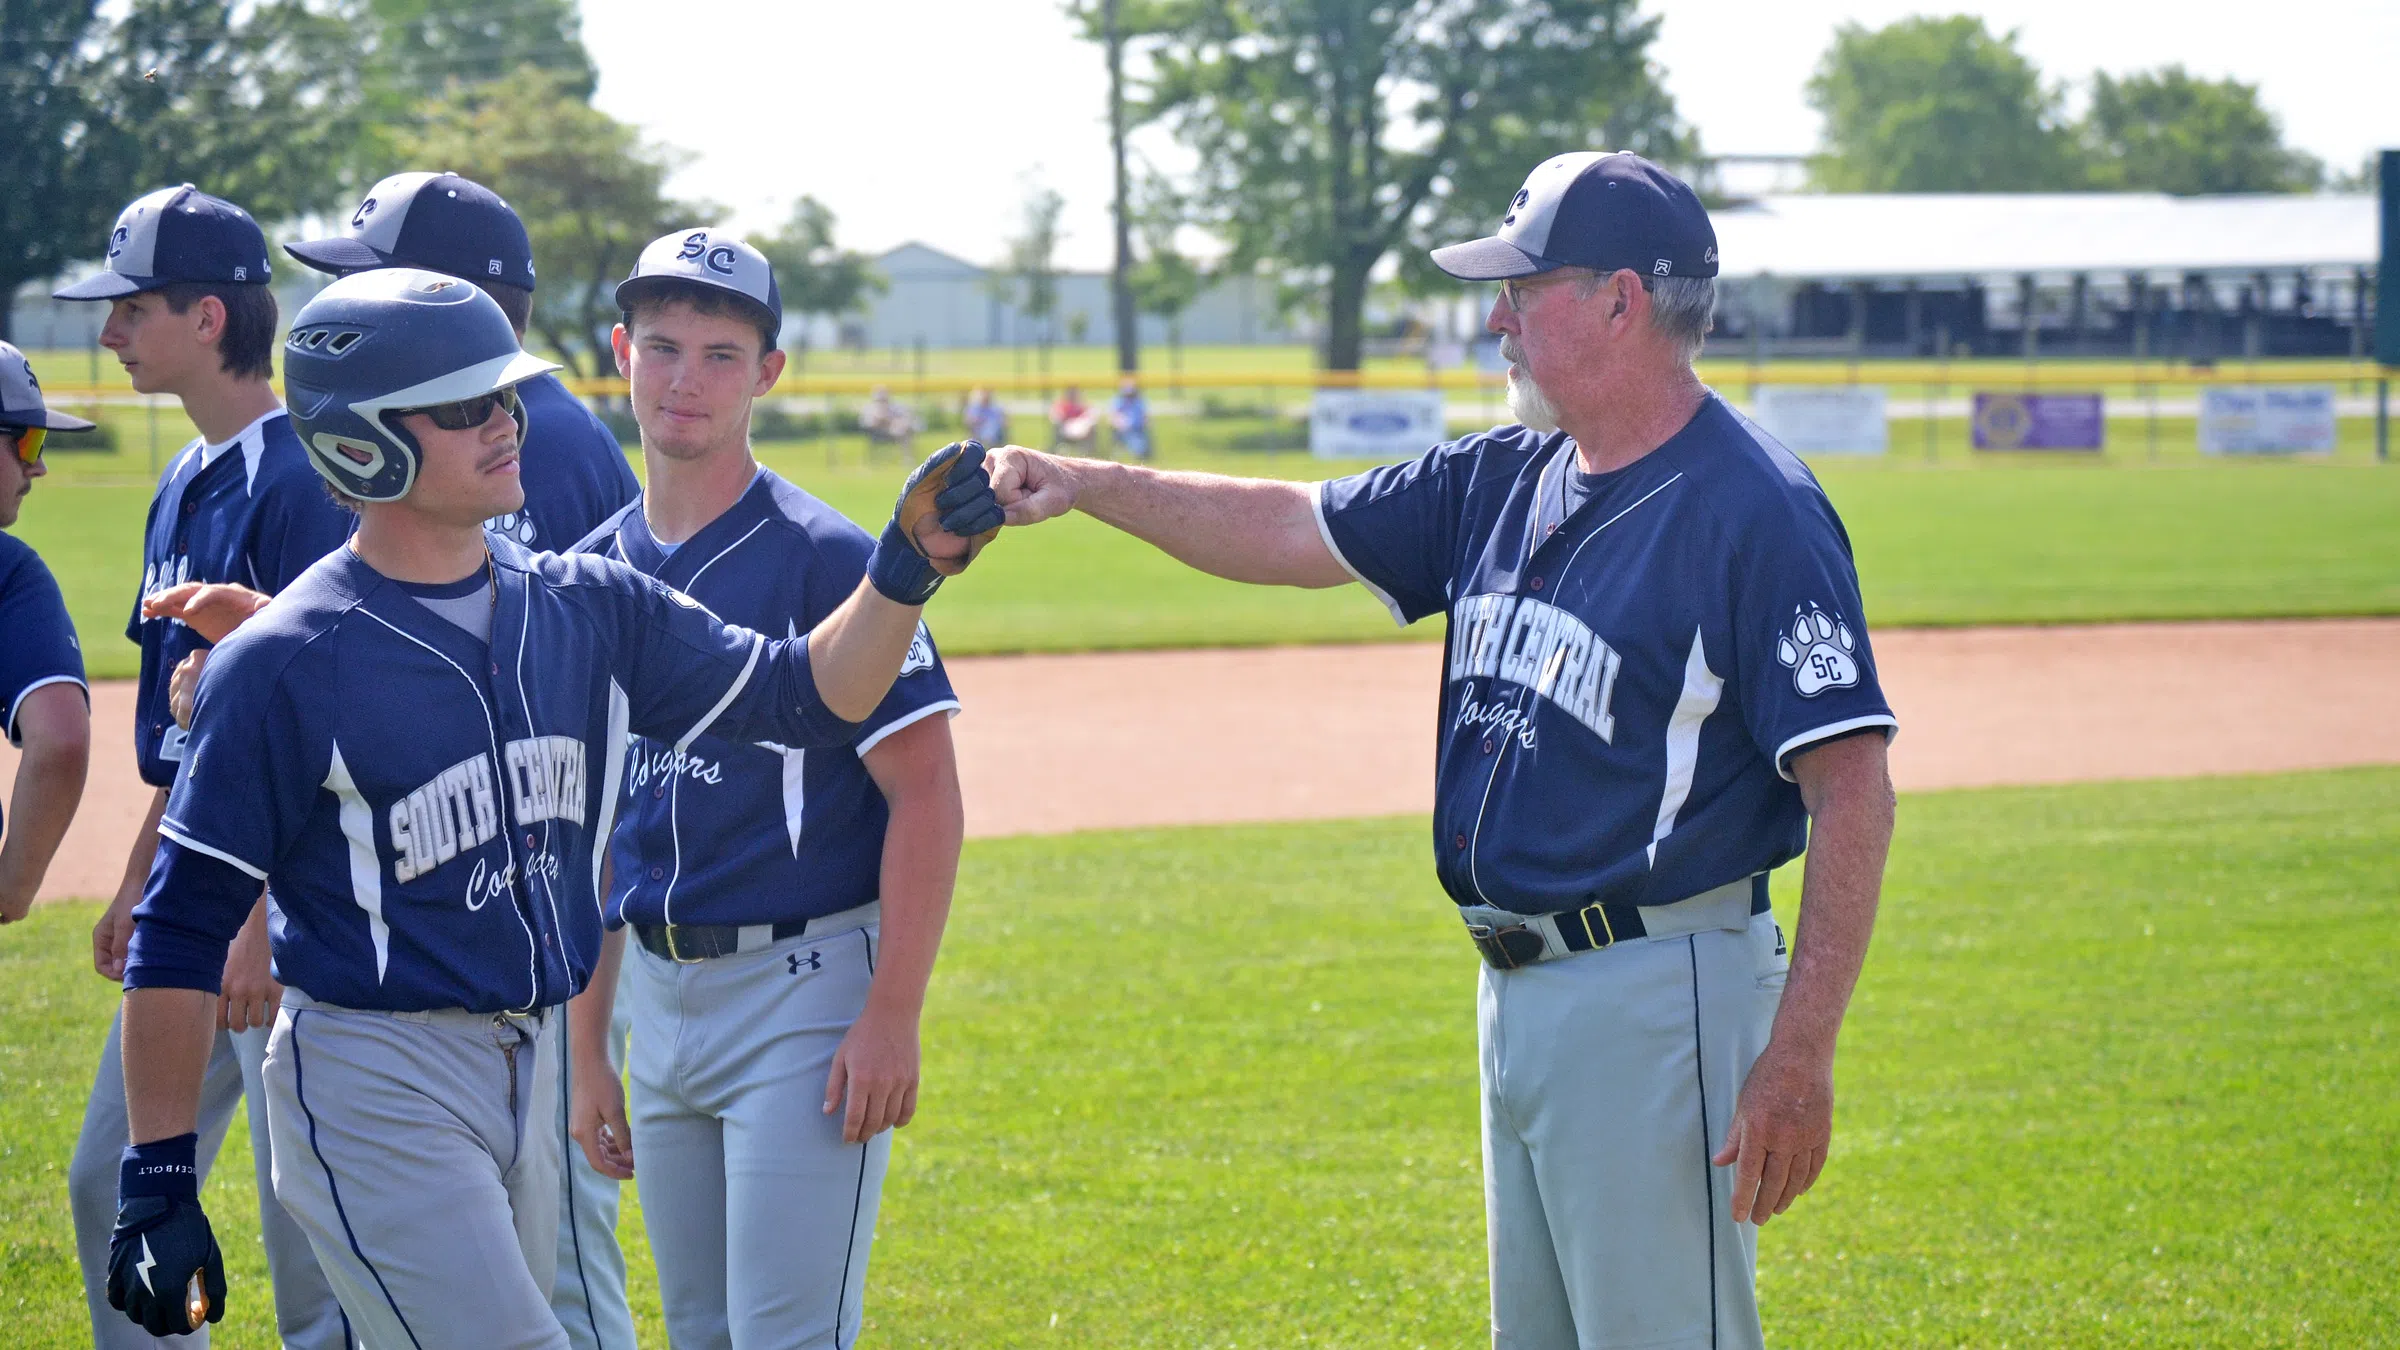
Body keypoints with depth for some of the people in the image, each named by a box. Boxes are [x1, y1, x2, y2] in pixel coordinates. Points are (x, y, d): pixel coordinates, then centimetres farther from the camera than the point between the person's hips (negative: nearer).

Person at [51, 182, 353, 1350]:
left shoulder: (295, 478, -15)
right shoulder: (184, 485, 14)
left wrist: (264, 925, -23)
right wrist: (137, 885, 22)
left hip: (289, 898, -10)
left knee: (307, 1221, -4)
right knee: (113, 1185, 12)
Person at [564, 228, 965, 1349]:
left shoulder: (827, 559, -9)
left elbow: (927, 800, -13)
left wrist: (891, 1017, -19)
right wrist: (585, 1046, 14)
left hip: (805, 993, -7)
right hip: (662, 995, 7)